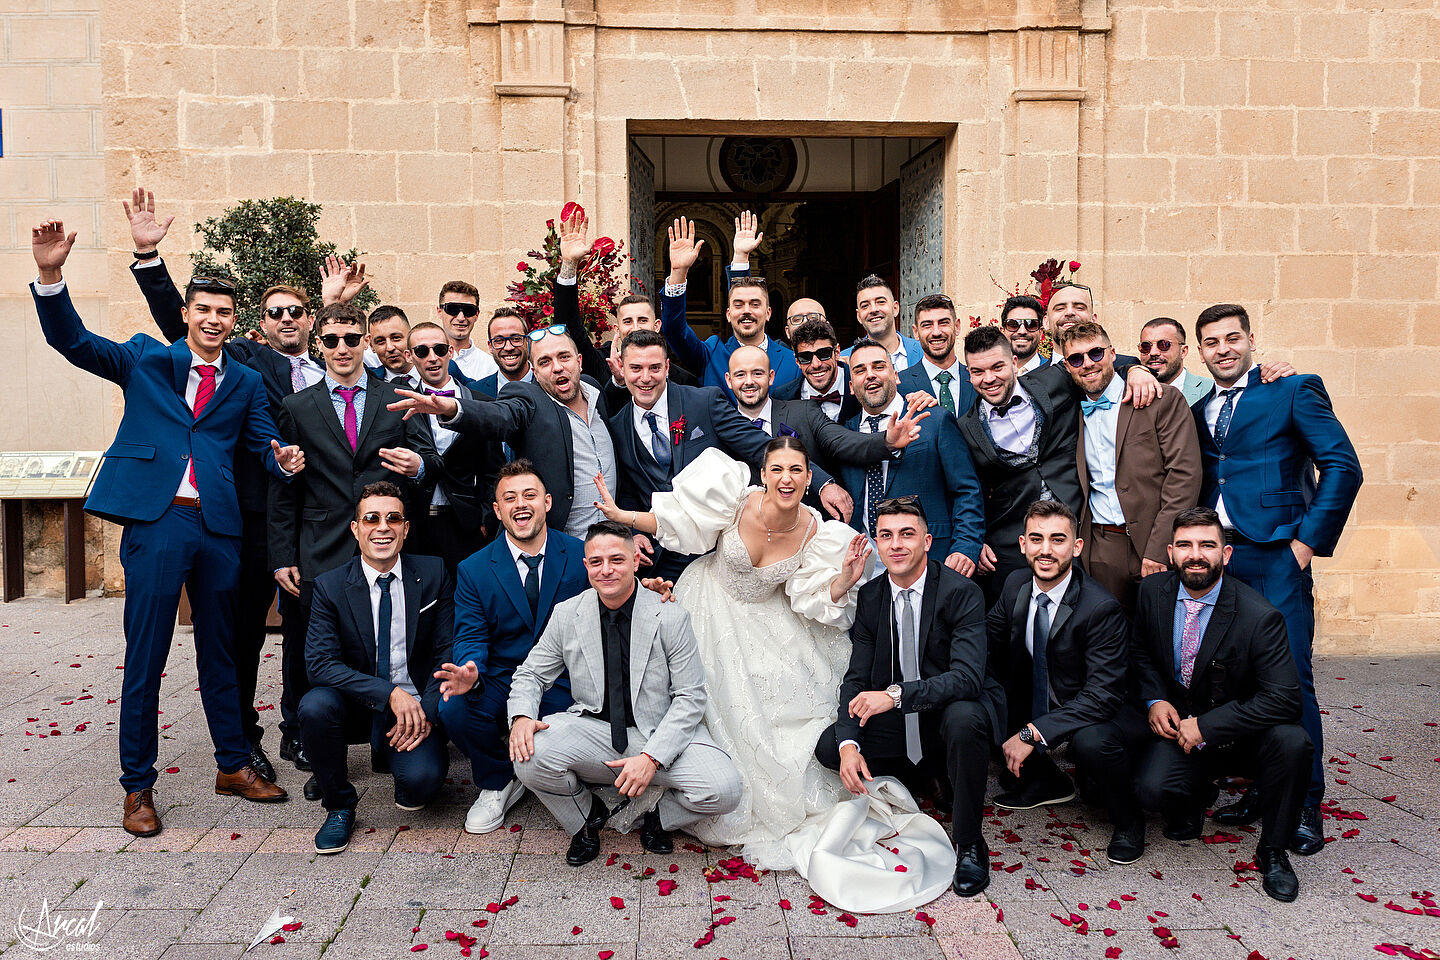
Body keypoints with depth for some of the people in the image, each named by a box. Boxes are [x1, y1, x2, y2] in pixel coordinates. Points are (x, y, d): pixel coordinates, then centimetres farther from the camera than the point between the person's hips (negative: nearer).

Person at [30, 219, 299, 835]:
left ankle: (233, 766, 27)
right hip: (155, 521, -2)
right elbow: (73, 341, -1)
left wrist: (284, 461, -18)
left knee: (220, 651, 13)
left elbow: (265, 443, 6)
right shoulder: (147, 360, 8)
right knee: (145, 657, 2)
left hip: (218, 528, 2)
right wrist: (50, 276, -17)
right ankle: (138, 787, 15)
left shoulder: (246, 383, 13)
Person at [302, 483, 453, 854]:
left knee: (422, 778, -27)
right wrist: (390, 693, -26)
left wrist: (427, 712, -17)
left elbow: (448, 652, -3)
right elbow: (319, 662, -15)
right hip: (356, 708, 1)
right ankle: (339, 806, -5)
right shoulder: (330, 586, -6)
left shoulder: (434, 574, -4)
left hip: (415, 707, -1)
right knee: (314, 706, -31)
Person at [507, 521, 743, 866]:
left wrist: (652, 757, -20)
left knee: (724, 790, -26)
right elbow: (530, 675, 9)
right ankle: (586, 817, 7)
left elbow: (690, 698, -7)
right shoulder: (566, 615, 0)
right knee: (529, 756, -28)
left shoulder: (671, 618, -8)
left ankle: (658, 815, 11)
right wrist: (521, 716, -15)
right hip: (592, 730, 2)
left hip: (659, 733, -1)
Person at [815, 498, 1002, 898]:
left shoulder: (962, 592, -19)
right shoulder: (870, 596, -3)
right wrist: (849, 743, -20)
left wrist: (897, 694, -41)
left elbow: (968, 677, -29)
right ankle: (929, 776, 13)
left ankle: (969, 844, -17)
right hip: (899, 719, 5)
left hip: (958, 708, -5)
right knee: (829, 746, -12)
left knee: (963, 719, -39)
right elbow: (856, 678, -3)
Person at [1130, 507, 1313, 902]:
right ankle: (1195, 795, 15)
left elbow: (1283, 699, -24)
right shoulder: (1153, 591, -7)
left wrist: (1206, 726, -25)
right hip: (1176, 722, 2)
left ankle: (1272, 851, -7)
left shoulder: (1260, 616, -21)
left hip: (1242, 735, -2)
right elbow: (1142, 652, 11)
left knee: (1292, 741, -33)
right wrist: (1155, 699, -7)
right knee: (1152, 789, -26)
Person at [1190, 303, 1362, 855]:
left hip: (1274, 557, -4)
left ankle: (1304, 805, 6)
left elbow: (1343, 467, -3)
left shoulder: (1294, 391, 3)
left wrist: (1308, 541, -8)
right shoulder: (1195, 411, 17)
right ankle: (1257, 790, 18)